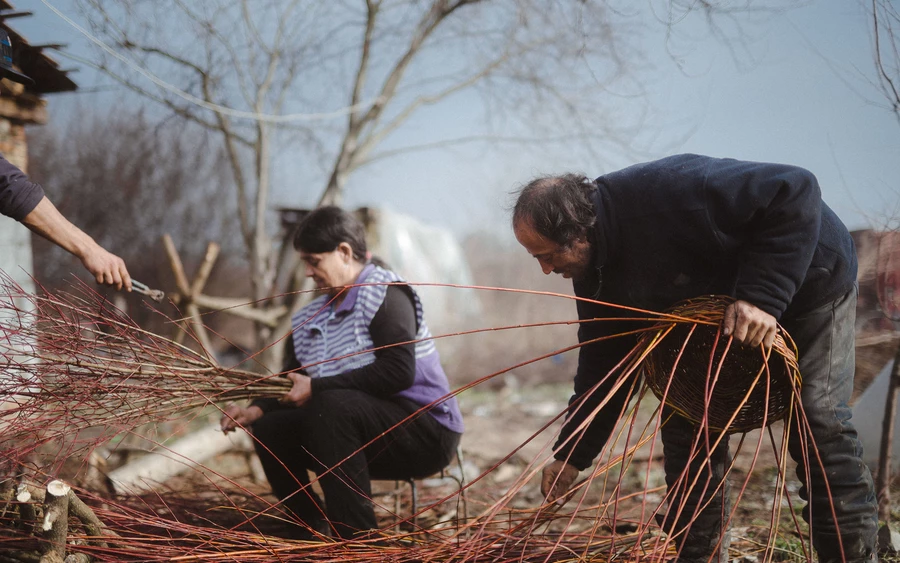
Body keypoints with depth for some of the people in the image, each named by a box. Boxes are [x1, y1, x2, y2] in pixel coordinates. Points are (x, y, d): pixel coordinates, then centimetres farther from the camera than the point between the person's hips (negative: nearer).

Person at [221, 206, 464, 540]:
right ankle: (311, 529, 11)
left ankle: (356, 535, -23)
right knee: (270, 428, -4)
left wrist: (317, 388, -22)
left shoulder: (384, 293, -12)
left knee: (332, 405, -30)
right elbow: (292, 389, 11)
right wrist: (257, 410, -10)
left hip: (425, 433, -7)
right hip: (373, 439, 7)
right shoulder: (308, 320, 9)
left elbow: (398, 371, -25)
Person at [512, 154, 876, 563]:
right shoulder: (594, 271, -13)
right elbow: (603, 363, -4)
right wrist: (571, 456, -5)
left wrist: (762, 293, -43)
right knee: (685, 426, 0)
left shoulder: (668, 193, -40)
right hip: (716, 305, 7)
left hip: (808, 280, -7)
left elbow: (794, 192, -38)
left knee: (818, 420, -13)